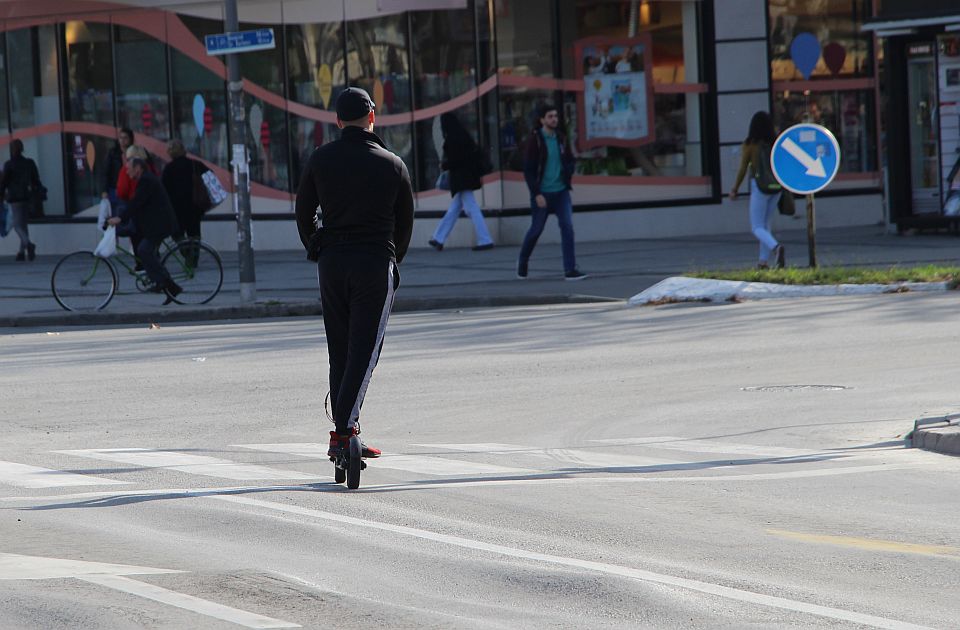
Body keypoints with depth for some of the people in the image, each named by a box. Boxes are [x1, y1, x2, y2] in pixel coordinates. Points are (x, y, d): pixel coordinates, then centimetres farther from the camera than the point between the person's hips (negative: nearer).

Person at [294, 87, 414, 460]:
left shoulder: (320, 160, 3)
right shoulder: (393, 166, 1)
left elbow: (304, 213, 7)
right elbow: (405, 222, 9)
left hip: (331, 262, 3)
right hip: (376, 262, -3)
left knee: (339, 351, 11)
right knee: (364, 350, -5)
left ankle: (344, 431, 12)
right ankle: (343, 431, -18)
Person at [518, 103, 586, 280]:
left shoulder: (560, 138, 5)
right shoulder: (535, 140, -9)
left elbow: (570, 160, 19)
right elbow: (528, 170, -11)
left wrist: (568, 171, -5)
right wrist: (537, 194, -17)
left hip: (561, 191, 4)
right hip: (542, 193, -4)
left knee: (567, 227, -8)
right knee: (536, 230, 8)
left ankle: (570, 269, -9)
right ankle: (523, 262, 33)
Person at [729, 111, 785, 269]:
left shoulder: (749, 145, -8)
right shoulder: (777, 143, 1)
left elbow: (742, 169, -6)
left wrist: (734, 189, 6)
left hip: (759, 185, -4)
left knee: (757, 228, -1)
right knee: (766, 224, 19)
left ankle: (776, 247, -29)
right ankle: (764, 261, 17)